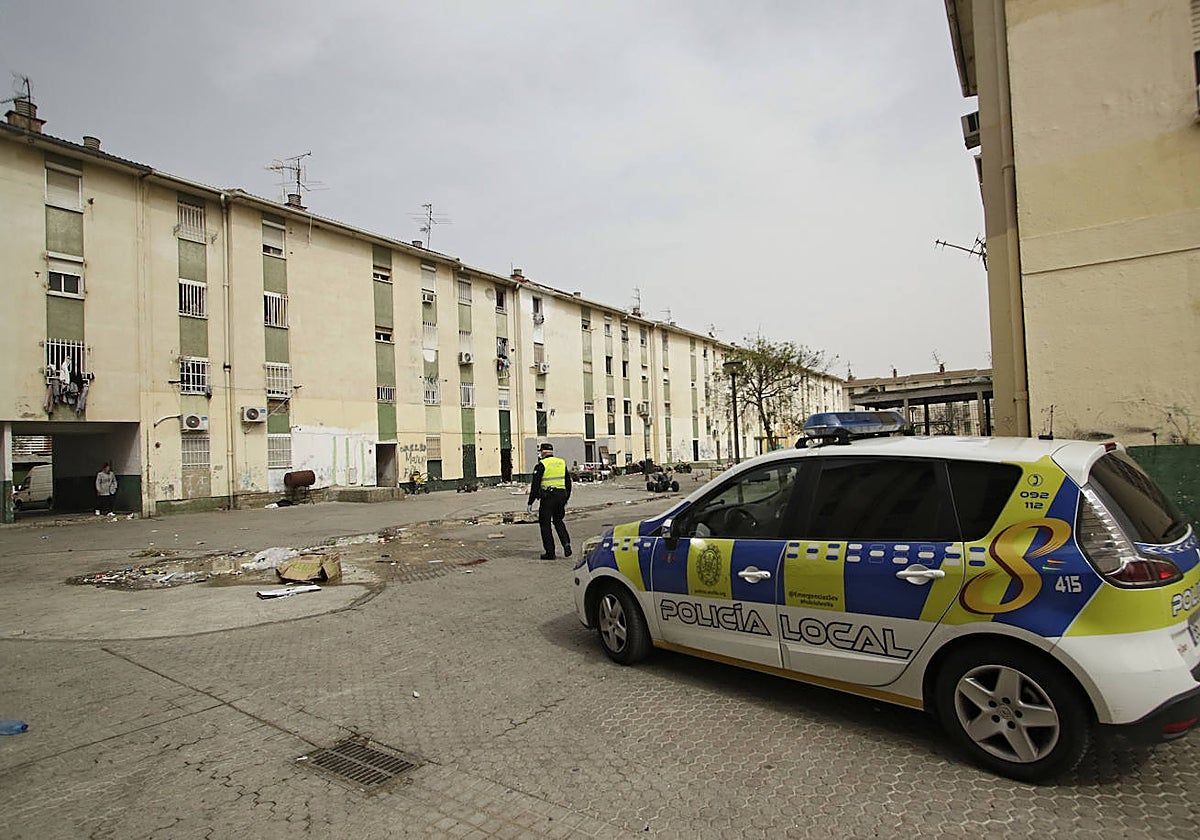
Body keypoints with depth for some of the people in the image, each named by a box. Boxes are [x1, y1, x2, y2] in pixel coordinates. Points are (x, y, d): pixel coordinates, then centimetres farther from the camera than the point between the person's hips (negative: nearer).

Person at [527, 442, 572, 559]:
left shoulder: (541, 465, -7)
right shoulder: (562, 463, 11)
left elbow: (535, 485, -9)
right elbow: (568, 483, 16)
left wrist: (530, 502, -4)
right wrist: (566, 499, 24)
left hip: (547, 497, -5)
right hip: (561, 496, 6)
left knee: (545, 524, 5)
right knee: (558, 521, 21)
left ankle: (550, 552, 6)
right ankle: (566, 543, 4)